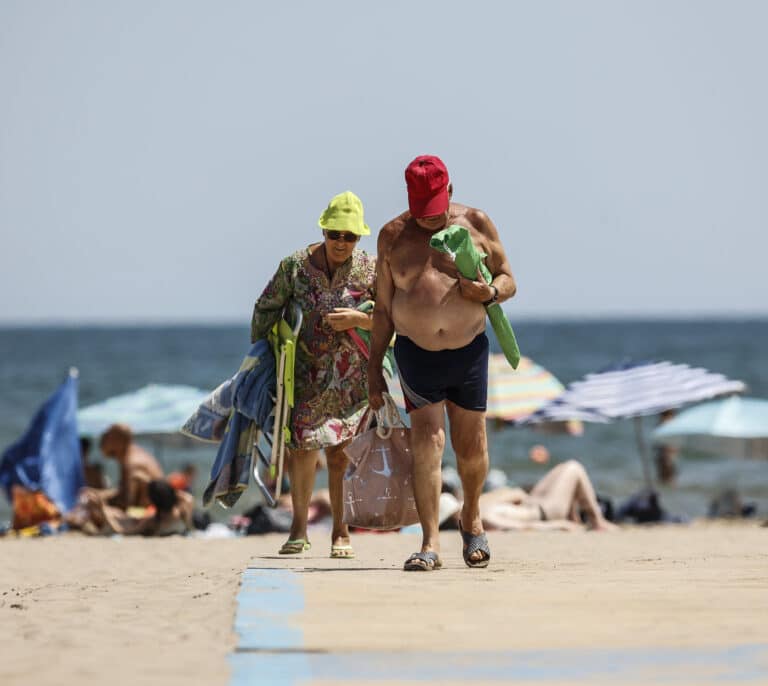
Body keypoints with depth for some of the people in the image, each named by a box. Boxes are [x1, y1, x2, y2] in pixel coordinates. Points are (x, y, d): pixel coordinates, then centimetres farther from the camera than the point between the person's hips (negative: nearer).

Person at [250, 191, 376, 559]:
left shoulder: (370, 269, -5)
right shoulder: (295, 266, -5)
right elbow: (266, 308, 6)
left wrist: (359, 319, -17)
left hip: (350, 375, -1)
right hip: (305, 372, 1)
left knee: (340, 450, -4)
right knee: (300, 442, -3)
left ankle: (341, 533, 6)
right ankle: (299, 528, 12)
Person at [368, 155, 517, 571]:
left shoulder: (476, 224, 1)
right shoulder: (393, 236, 3)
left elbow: (508, 280, 8)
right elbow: (383, 309, 8)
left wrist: (489, 292, -16)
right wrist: (374, 369, 5)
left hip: (469, 352, 1)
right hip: (415, 353, -1)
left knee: (471, 448, 8)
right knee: (426, 443, -11)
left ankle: (471, 518, 36)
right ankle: (429, 545, -12)